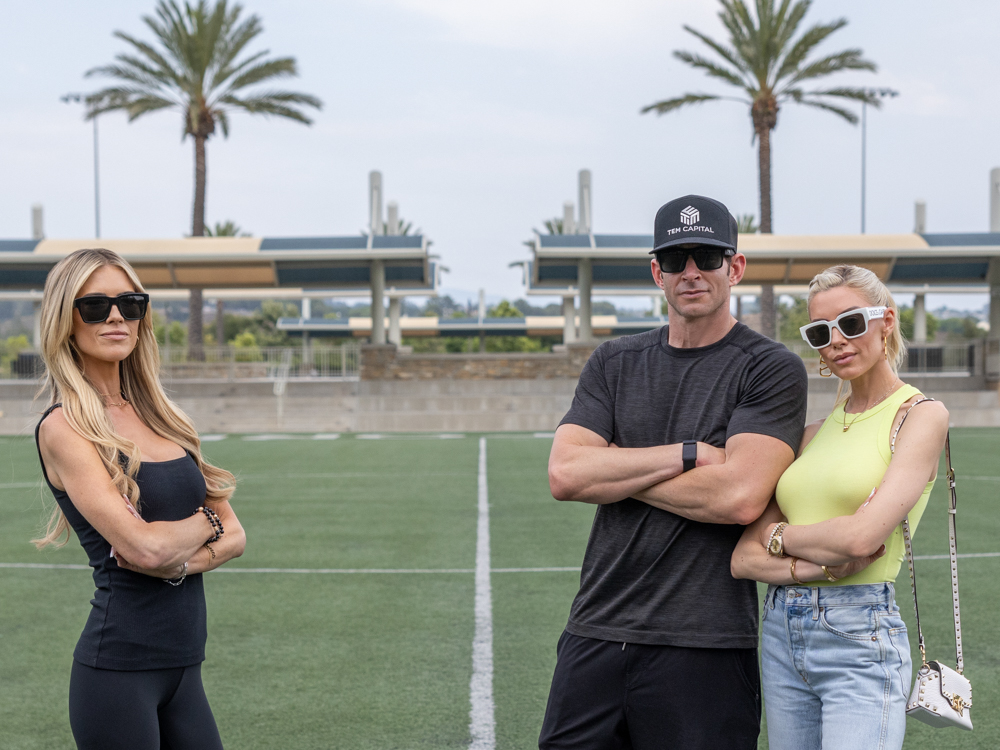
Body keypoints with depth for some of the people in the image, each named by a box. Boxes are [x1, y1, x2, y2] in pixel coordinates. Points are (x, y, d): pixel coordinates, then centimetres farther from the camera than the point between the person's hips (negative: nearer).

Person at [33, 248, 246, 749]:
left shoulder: (159, 417, 11)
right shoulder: (63, 428, -10)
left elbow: (234, 535, 9)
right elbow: (144, 546, -20)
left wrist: (180, 561, -10)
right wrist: (205, 521, -1)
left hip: (183, 667, 6)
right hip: (119, 666, -6)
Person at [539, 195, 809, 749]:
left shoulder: (771, 369, -2)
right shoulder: (614, 363, 12)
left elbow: (740, 497, -16)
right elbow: (563, 475, -2)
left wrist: (613, 470, -6)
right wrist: (690, 454, -10)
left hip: (706, 646, -4)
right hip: (595, 635, 4)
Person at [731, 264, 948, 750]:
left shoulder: (922, 415, -5)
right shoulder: (813, 433, 12)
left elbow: (862, 536, -18)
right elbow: (743, 558, 6)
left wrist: (780, 535, -2)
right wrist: (819, 565, -12)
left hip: (859, 637, -6)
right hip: (780, 635, 6)